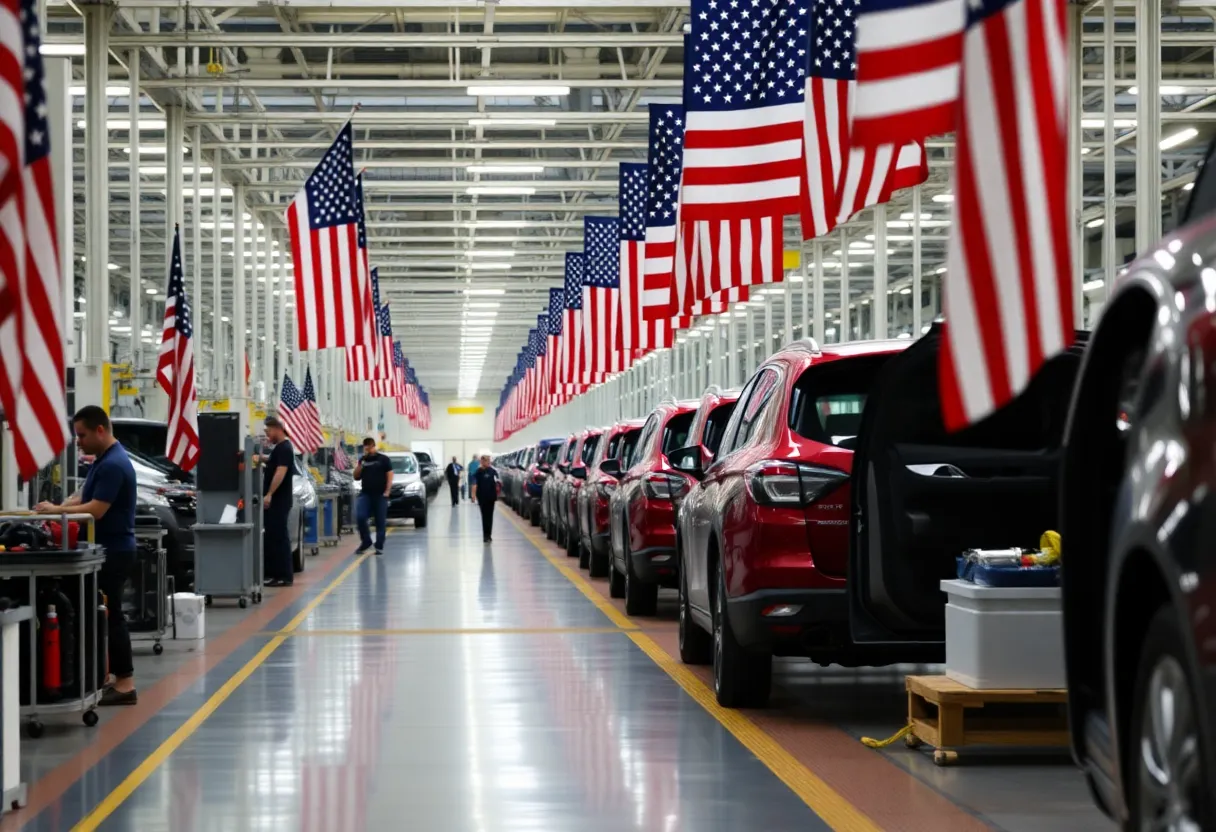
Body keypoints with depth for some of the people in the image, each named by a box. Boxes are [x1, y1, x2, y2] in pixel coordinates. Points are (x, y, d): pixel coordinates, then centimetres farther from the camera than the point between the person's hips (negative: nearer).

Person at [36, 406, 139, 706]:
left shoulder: (113, 464, -20)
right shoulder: (103, 460, 13)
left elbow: (96, 509, -25)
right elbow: (85, 497, 18)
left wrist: (56, 511, -16)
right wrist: (58, 506, 1)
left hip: (113, 552, -10)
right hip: (106, 550, 10)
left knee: (110, 616, -7)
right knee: (108, 615, 12)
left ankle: (124, 684, -3)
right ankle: (119, 679, 16)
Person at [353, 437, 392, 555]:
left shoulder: (383, 459, 2)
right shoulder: (362, 460, 13)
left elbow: (389, 475, -1)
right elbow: (356, 477, 12)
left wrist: (387, 491, -11)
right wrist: (359, 465, -3)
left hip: (380, 494, -3)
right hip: (365, 493, 3)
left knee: (380, 521, 0)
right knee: (360, 517, -12)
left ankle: (379, 546, 7)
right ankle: (365, 541, 3)